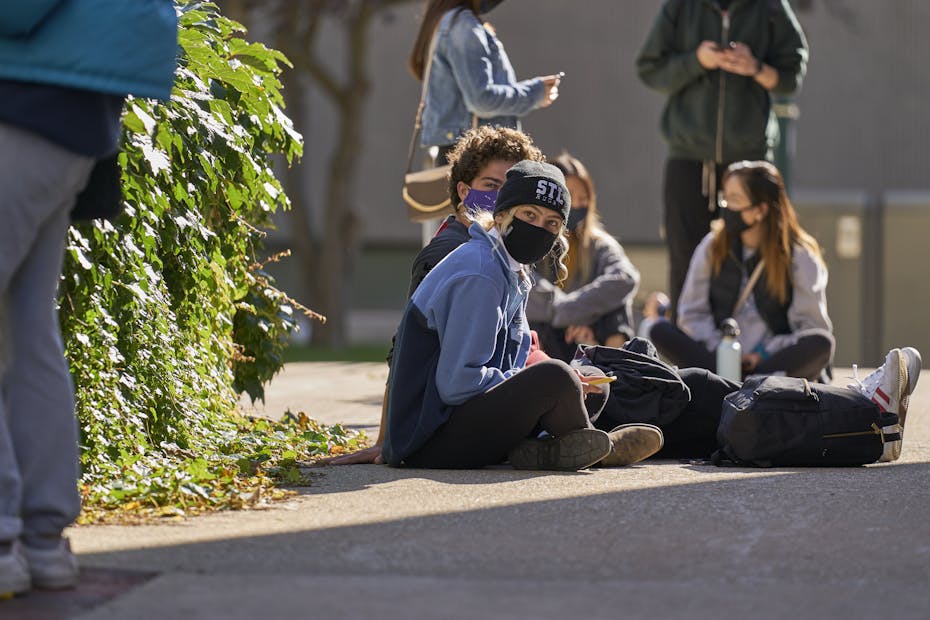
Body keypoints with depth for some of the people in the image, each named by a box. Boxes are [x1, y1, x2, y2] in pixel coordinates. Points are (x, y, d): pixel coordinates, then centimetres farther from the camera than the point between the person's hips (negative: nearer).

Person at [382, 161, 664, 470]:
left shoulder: (512, 274, 14)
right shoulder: (479, 276, -17)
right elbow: (457, 383, -22)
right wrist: (548, 382, -14)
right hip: (430, 441, -10)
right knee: (554, 377, -25)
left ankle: (540, 449, -9)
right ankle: (601, 447, 2)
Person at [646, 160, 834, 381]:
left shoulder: (801, 257, 0)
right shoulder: (712, 246, 7)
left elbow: (813, 328, -4)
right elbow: (692, 313, 7)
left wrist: (763, 355, -14)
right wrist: (718, 350, -9)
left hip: (775, 360, -2)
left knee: (821, 344, -32)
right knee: (660, 330, -20)